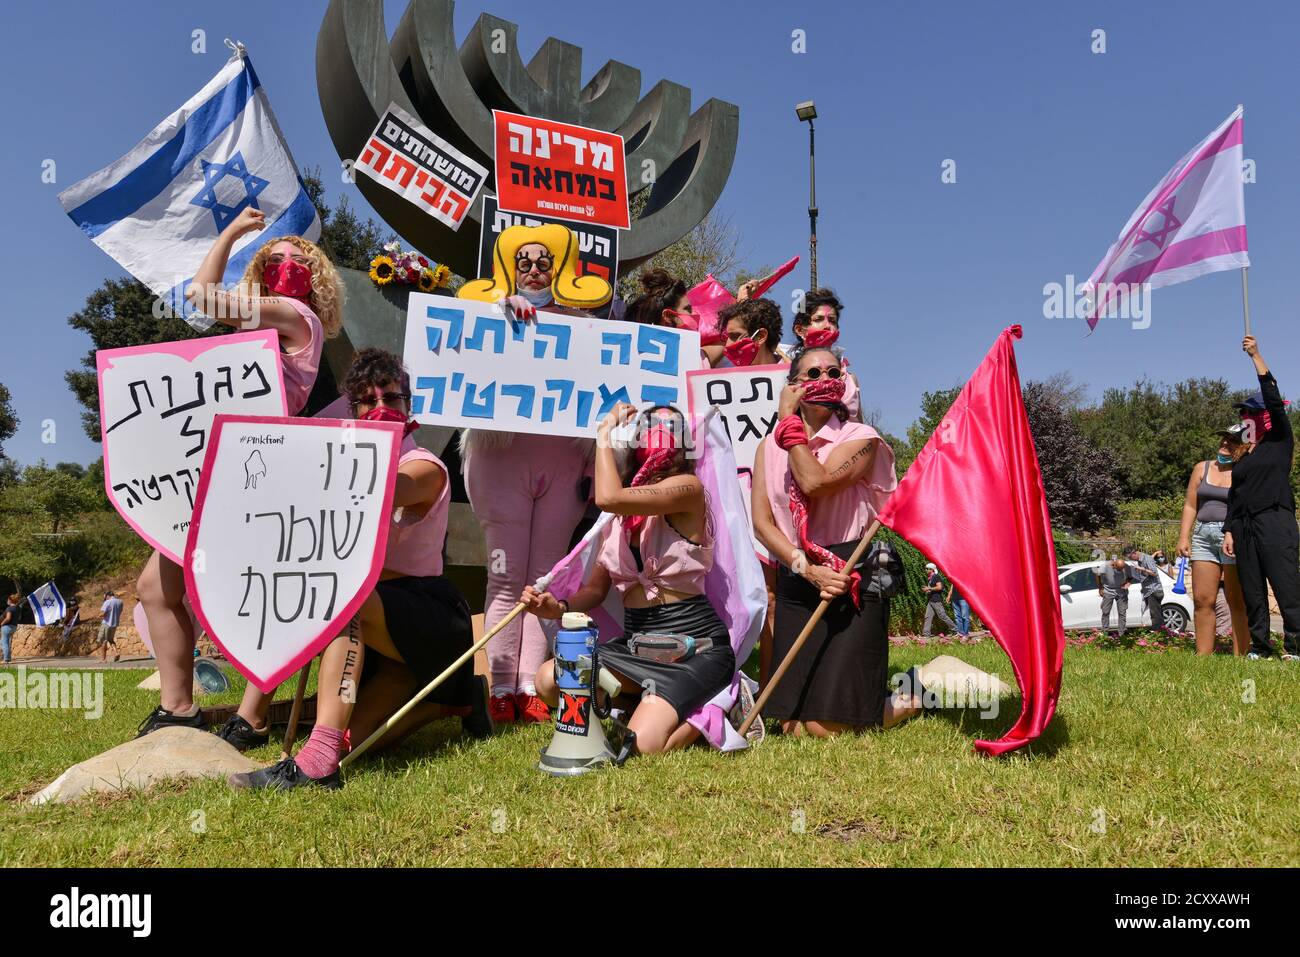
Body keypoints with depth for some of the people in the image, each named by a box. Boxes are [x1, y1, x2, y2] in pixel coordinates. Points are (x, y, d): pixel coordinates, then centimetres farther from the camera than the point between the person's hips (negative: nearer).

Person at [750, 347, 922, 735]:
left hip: (851, 581, -4)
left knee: (827, 726, -7)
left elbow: (816, 483, -22)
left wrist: (789, 422, -11)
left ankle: (908, 701, 21)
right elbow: (762, 521, 0)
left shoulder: (860, 437, -3)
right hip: (796, 586, 5)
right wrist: (807, 568, -14)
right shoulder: (769, 447, 8)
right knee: (793, 728, 4)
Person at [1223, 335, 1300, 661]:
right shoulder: (1242, 458, 20)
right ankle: (1260, 645, 10)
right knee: (1252, 591, 5)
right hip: (1245, 525, 6)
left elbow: (1274, 400, -6)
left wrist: (1256, 356, -7)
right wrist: (1229, 530, 10)